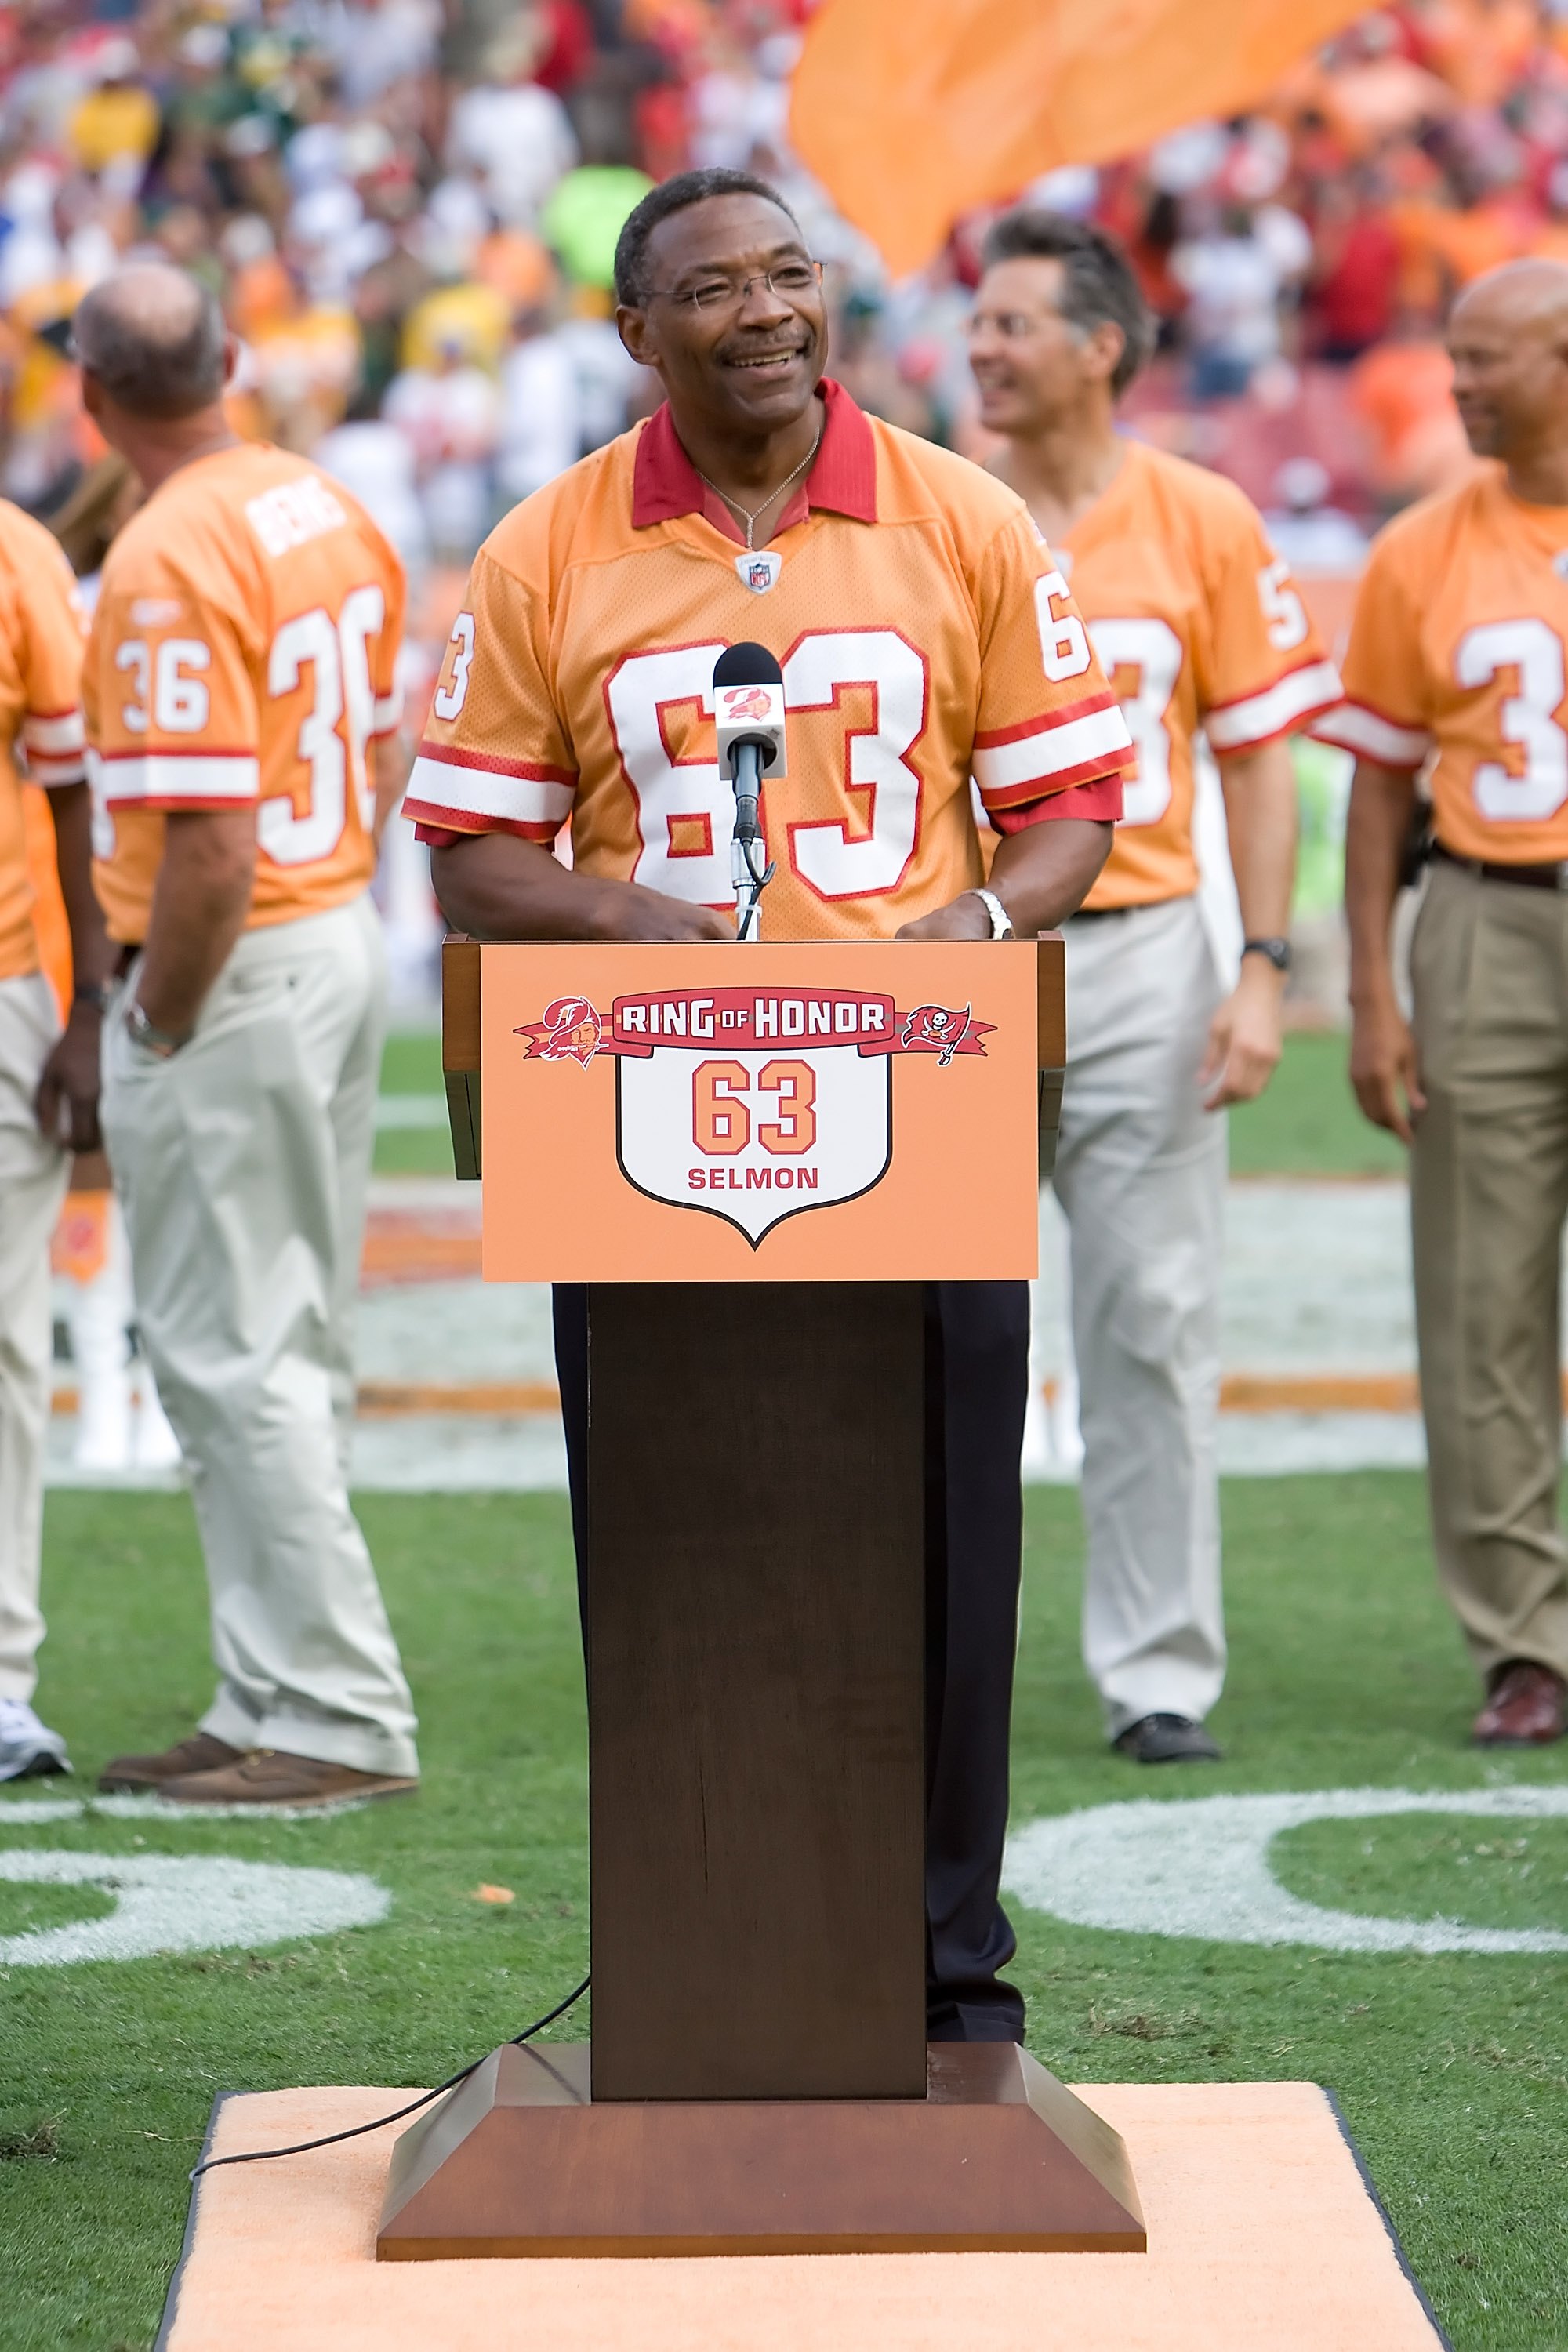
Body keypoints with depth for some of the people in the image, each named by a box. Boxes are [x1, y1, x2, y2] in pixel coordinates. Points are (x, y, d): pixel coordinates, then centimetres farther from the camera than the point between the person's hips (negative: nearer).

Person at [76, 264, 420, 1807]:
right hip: (346, 943, 9)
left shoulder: (170, 563, -21)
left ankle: (342, 1719, -1)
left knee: (233, 1359, -3)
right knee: (285, 1349, 15)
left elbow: (212, 843, -25)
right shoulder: (326, 510, 6)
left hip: (229, 979, -9)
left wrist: (157, 1024, -14)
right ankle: (278, 1705, 21)